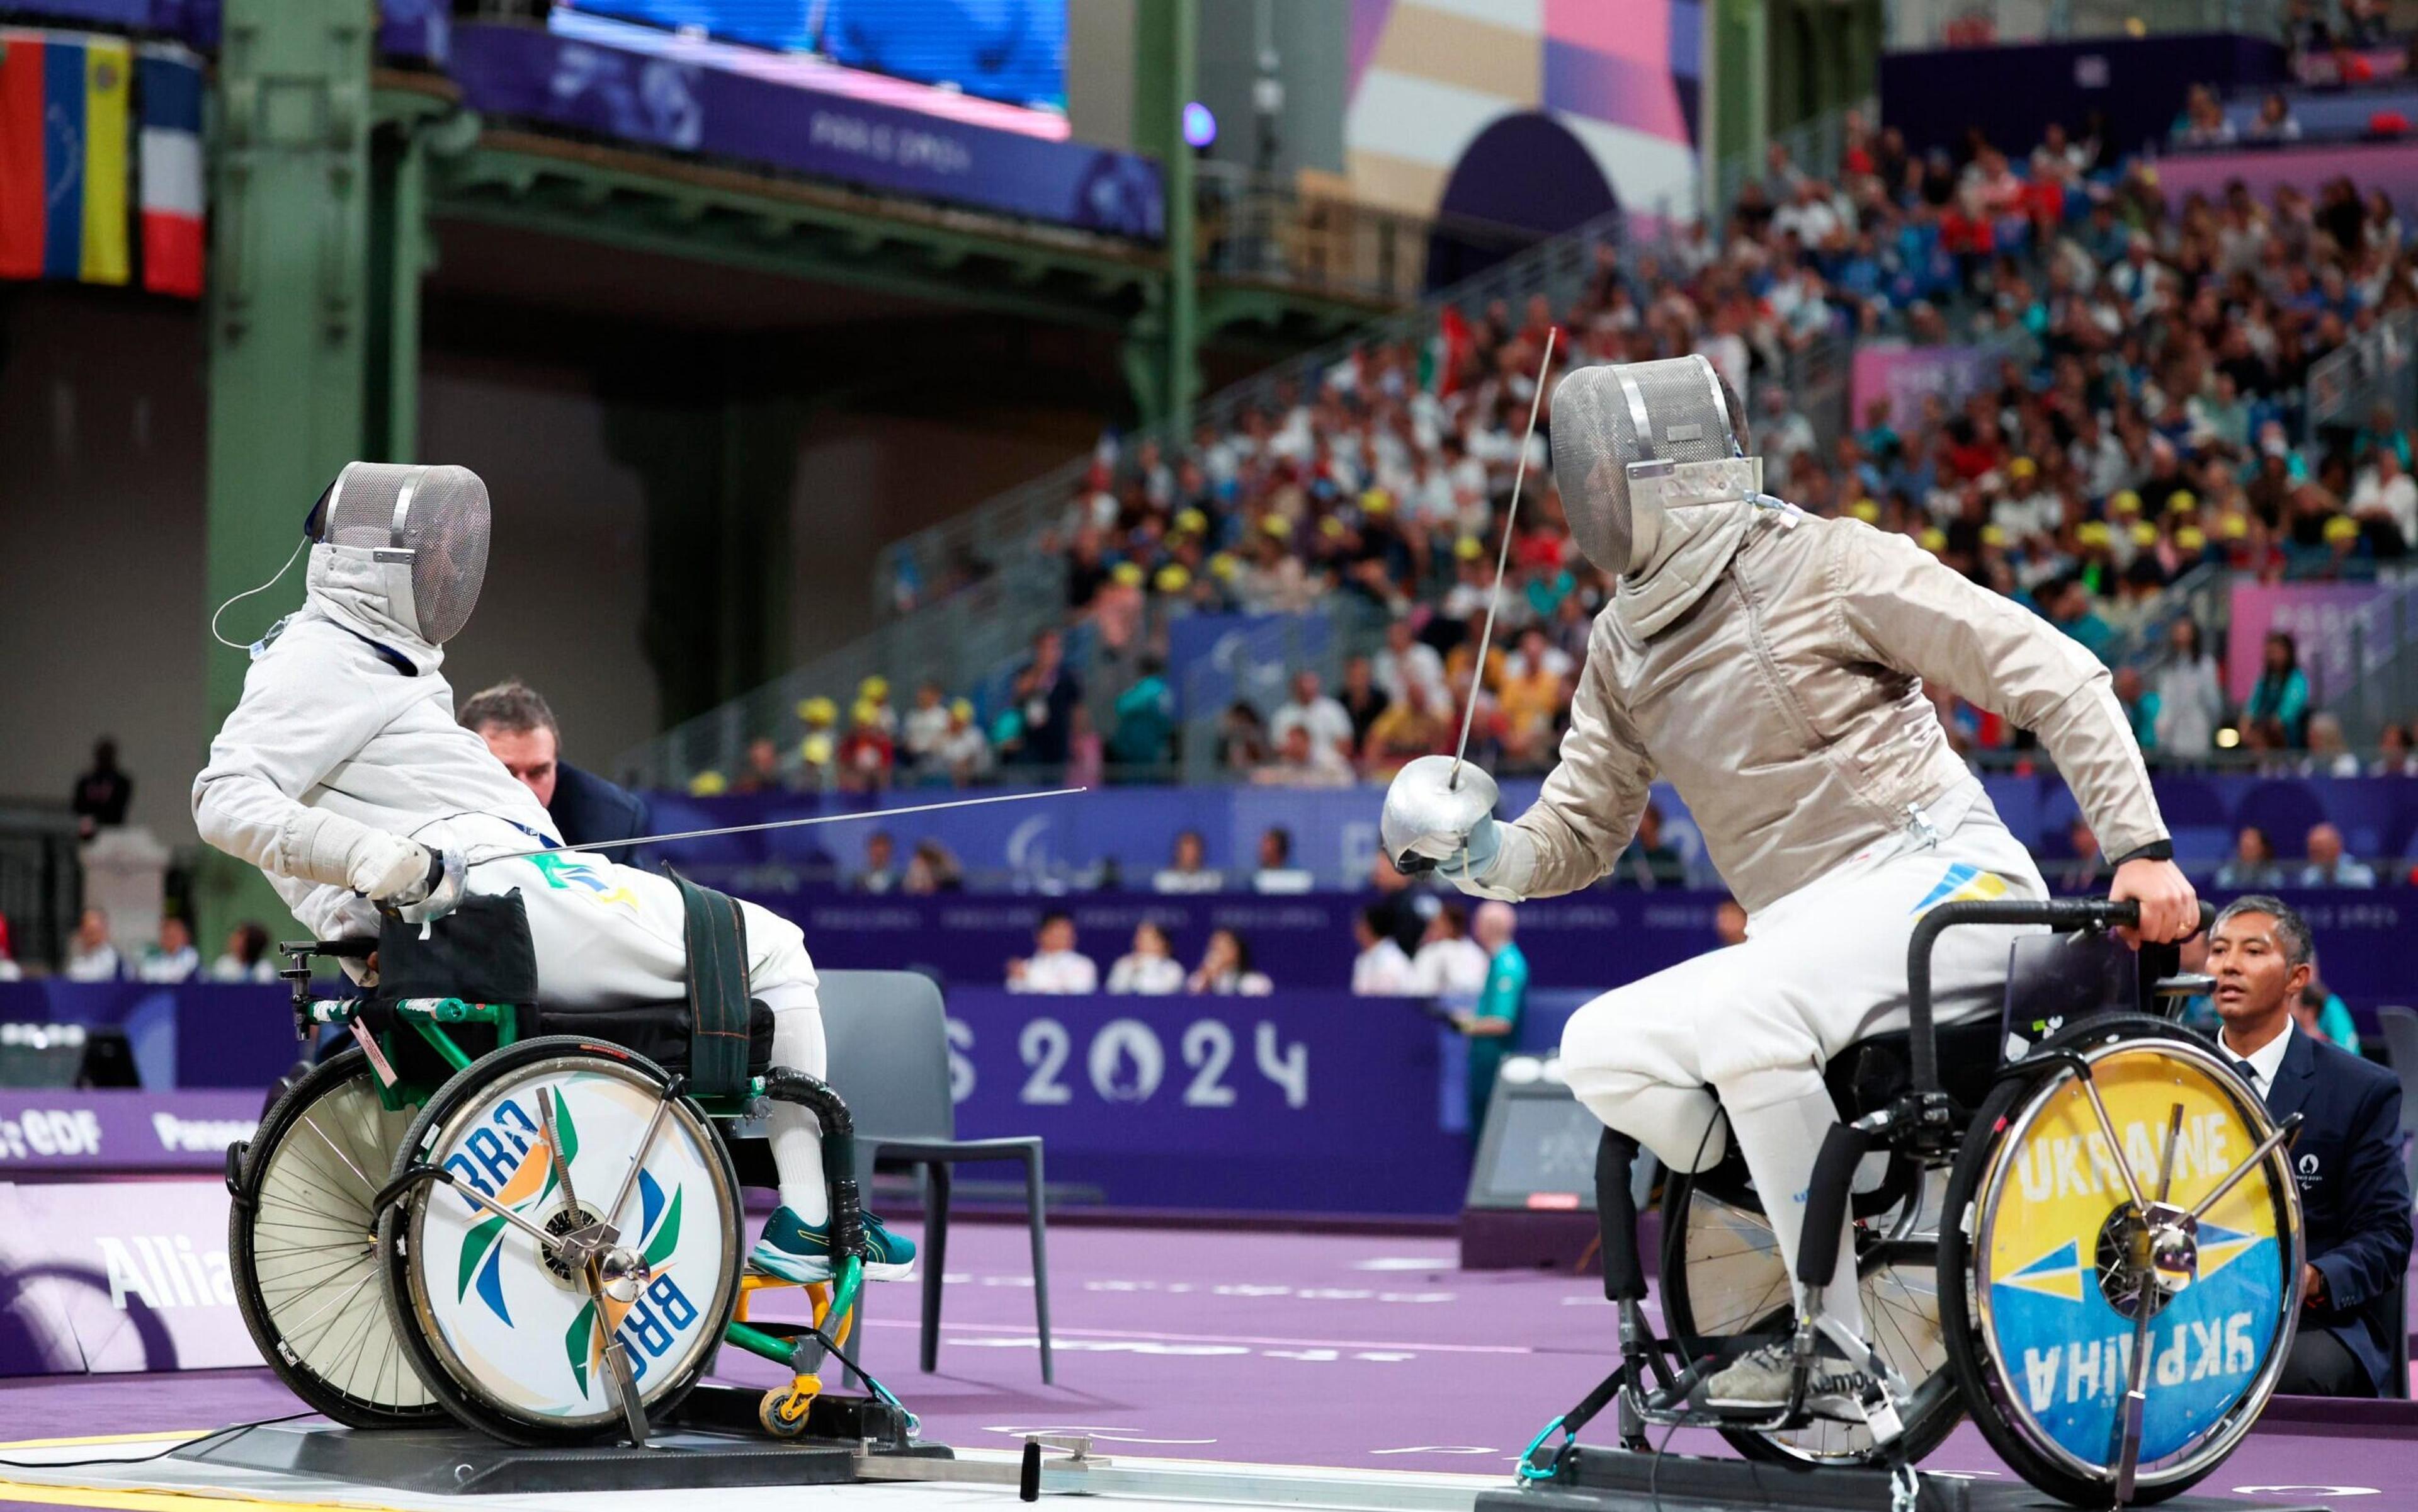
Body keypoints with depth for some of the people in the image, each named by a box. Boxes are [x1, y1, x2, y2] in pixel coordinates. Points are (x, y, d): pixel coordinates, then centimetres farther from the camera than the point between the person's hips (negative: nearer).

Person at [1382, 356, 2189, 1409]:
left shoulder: (1827, 563, -8)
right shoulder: (1623, 645, 13)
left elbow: (2054, 677, -10)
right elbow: (1579, 836, 18)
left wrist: (2139, 848, -19)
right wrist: (1483, 854, -5)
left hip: (1942, 875, -7)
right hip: (1809, 940, 7)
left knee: (1738, 1015, -31)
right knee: (1601, 1049, -13)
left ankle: (1843, 1348, -23)